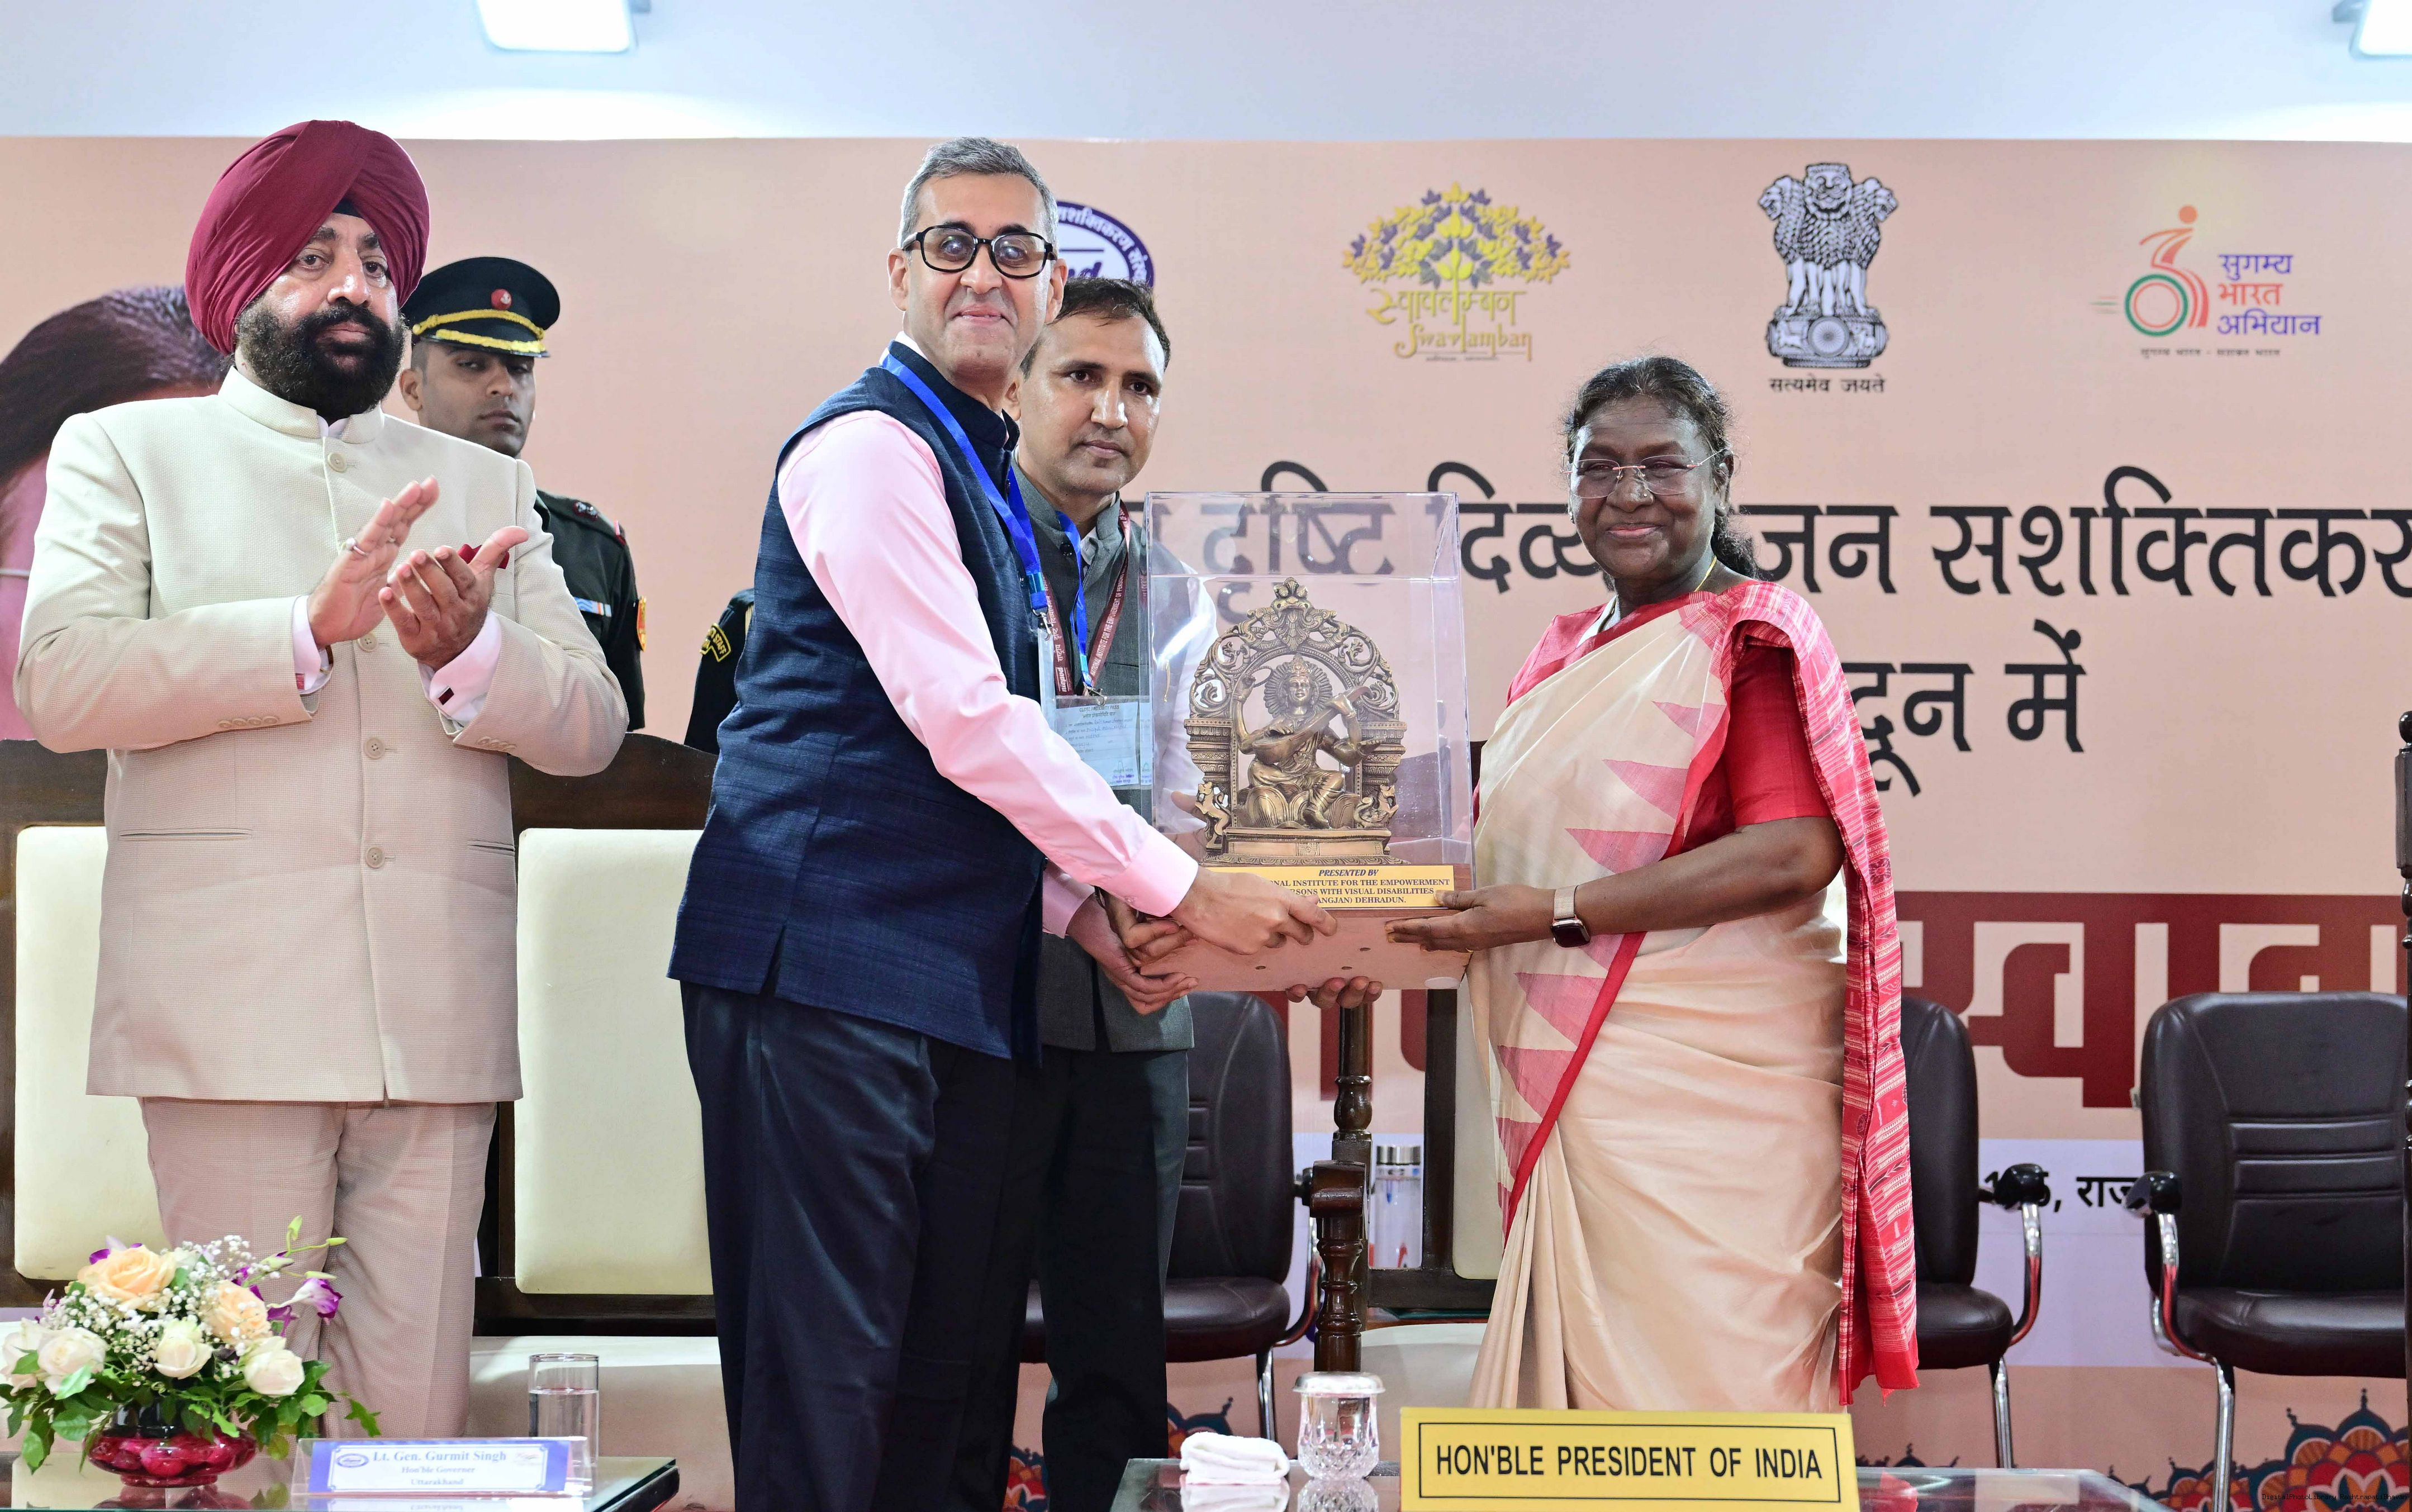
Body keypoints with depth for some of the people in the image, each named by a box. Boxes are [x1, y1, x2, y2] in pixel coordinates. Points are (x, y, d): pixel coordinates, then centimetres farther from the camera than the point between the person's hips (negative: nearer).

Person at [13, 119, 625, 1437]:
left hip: (437, 1021, 3)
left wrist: (470, 653, -10)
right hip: (233, 1016, -2)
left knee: (416, 1415, 0)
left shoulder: (484, 484, 22)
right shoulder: (124, 451, 13)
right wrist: (310, 625, -14)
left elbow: (592, 726, 12)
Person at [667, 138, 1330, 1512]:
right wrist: (1175, 885, -11)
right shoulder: (872, 445, -8)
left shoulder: (984, 478, 21)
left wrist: (1081, 903, 8)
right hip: (829, 959, -9)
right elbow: (962, 716, -16)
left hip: (956, 976, 9)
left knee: (934, 1368, 10)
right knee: (822, 1380, -8)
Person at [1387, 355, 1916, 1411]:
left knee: (1693, 1383, -4)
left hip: (1709, 1081, -7)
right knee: (1582, 1372, 8)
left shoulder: (1754, 637, -5)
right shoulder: (1566, 655, 18)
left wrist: (1556, 914, -17)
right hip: (1570, 1087, 7)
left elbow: (1793, 856, -17)